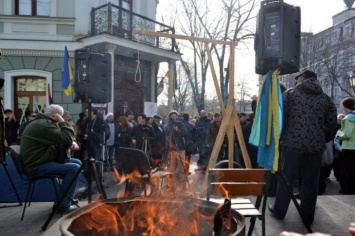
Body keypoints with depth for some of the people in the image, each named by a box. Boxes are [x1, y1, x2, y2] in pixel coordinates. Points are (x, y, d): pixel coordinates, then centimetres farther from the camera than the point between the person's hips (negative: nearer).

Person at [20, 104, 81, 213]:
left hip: (40, 161, 11)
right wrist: (63, 122, -13)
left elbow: (63, 139, 18)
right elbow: (67, 139, -25)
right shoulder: (44, 125, -20)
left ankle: (69, 196, 17)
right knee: (74, 168, -22)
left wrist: (73, 142, -4)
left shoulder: (42, 123, 15)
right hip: (36, 167, -11)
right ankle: (63, 205, -12)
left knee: (77, 162, 8)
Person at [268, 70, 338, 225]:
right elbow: (332, 125, 7)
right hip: (316, 146, 3)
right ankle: (308, 215, 22)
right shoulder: (326, 98, 9)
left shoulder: (290, 94, 0)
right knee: (311, 181, 12)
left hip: (292, 143, -2)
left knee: (286, 178, 9)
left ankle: (279, 211, 21)